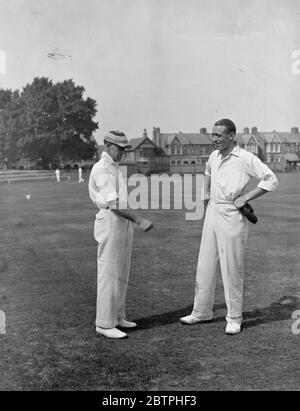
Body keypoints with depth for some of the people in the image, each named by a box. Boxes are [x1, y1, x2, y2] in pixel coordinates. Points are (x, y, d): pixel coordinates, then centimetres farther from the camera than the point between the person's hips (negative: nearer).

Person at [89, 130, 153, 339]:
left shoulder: (115, 167, 17)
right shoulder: (102, 169, -14)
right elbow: (114, 205, -23)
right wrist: (140, 220, -26)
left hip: (124, 224, 10)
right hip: (110, 224, -10)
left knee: (121, 273, 13)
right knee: (109, 274, -6)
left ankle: (117, 317, 23)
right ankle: (104, 324, 1)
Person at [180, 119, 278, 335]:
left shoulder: (246, 158, -11)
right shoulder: (214, 156, 10)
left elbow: (271, 179, -13)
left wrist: (246, 197, -15)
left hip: (232, 215, -7)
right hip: (212, 212, 7)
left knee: (232, 268, -1)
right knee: (205, 265, 11)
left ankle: (234, 318, 12)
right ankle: (202, 312, 23)